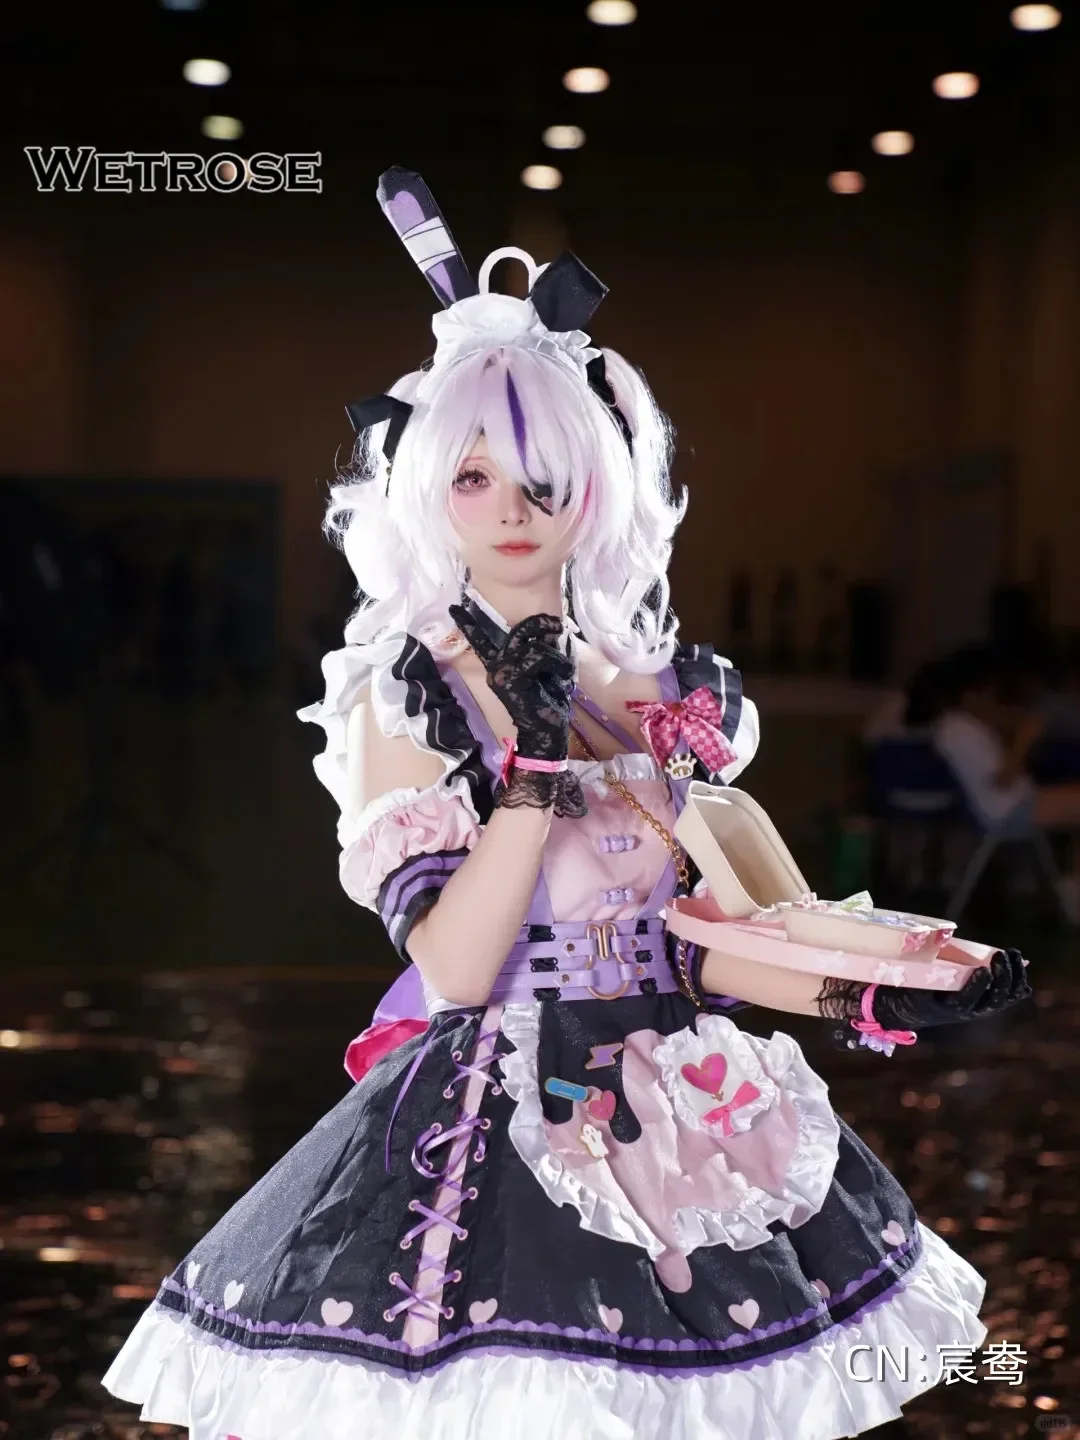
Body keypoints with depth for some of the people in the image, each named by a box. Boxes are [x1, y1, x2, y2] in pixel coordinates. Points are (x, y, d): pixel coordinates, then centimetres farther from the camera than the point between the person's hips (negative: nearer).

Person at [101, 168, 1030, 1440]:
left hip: (678, 1110, 5)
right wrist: (536, 764, -25)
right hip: (501, 1129, -5)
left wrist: (864, 999, 6)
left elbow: (673, 939, 11)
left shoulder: (656, 682, 7)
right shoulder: (404, 694, -7)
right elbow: (451, 968, -17)